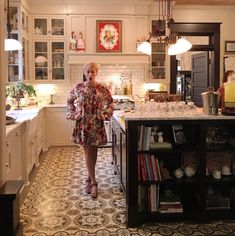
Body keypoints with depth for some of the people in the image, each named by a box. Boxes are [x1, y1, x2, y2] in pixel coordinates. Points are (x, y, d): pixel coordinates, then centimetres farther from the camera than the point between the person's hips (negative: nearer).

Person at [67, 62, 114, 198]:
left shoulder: (102, 89, -1)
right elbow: (70, 101, 14)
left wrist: (105, 115, -3)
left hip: (97, 124, 0)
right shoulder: (79, 88, 0)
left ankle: (90, 178, 26)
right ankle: (94, 182, 7)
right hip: (83, 124, 0)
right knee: (88, 153, 1)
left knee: (93, 153, 9)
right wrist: (73, 114, 3)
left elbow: (110, 103, 9)